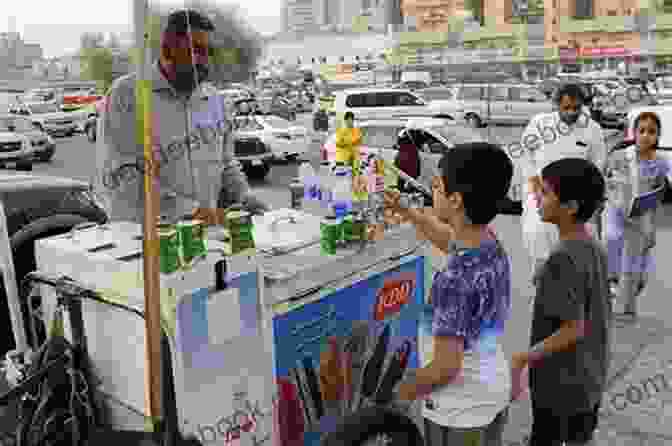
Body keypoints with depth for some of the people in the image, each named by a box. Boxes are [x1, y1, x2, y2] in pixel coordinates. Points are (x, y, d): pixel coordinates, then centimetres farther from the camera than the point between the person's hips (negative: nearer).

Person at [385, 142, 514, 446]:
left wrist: (401, 393, -12)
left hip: (460, 412, -7)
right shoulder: (491, 244, -8)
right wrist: (403, 211, 20)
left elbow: (445, 368, -28)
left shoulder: (456, 278, -33)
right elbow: (447, 237, 16)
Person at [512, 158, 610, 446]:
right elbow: (597, 317, 9)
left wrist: (522, 359, -18)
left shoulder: (563, 258, -26)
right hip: (589, 381, 8)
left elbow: (572, 329, -24)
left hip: (561, 385, -8)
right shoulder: (595, 249, 0)